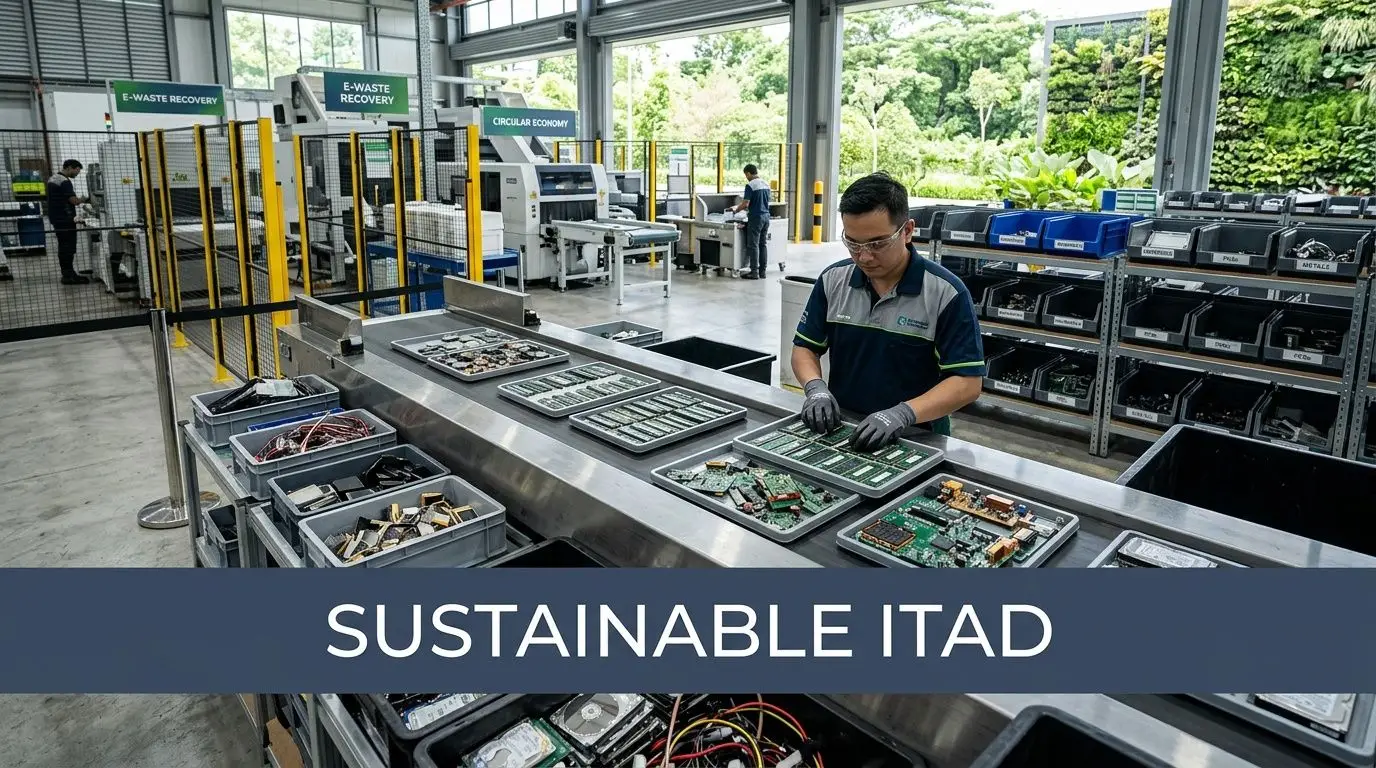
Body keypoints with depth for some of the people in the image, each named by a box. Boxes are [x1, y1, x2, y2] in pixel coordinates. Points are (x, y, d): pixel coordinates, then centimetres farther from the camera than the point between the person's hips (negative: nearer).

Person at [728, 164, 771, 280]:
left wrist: (736, 210, 2)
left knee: (753, 245, -2)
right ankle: (763, 271, 13)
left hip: (756, 217, -7)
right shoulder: (766, 184, 11)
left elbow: (745, 204, -16)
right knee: (763, 244, 10)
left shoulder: (750, 185, -13)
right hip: (766, 216, 7)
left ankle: (754, 272, -1)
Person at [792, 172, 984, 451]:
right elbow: (805, 347, 9)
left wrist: (903, 414, -25)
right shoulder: (832, 280, 2)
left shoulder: (946, 292, -10)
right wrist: (816, 388, -11)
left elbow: (967, 382, -11)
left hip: (917, 441, -2)